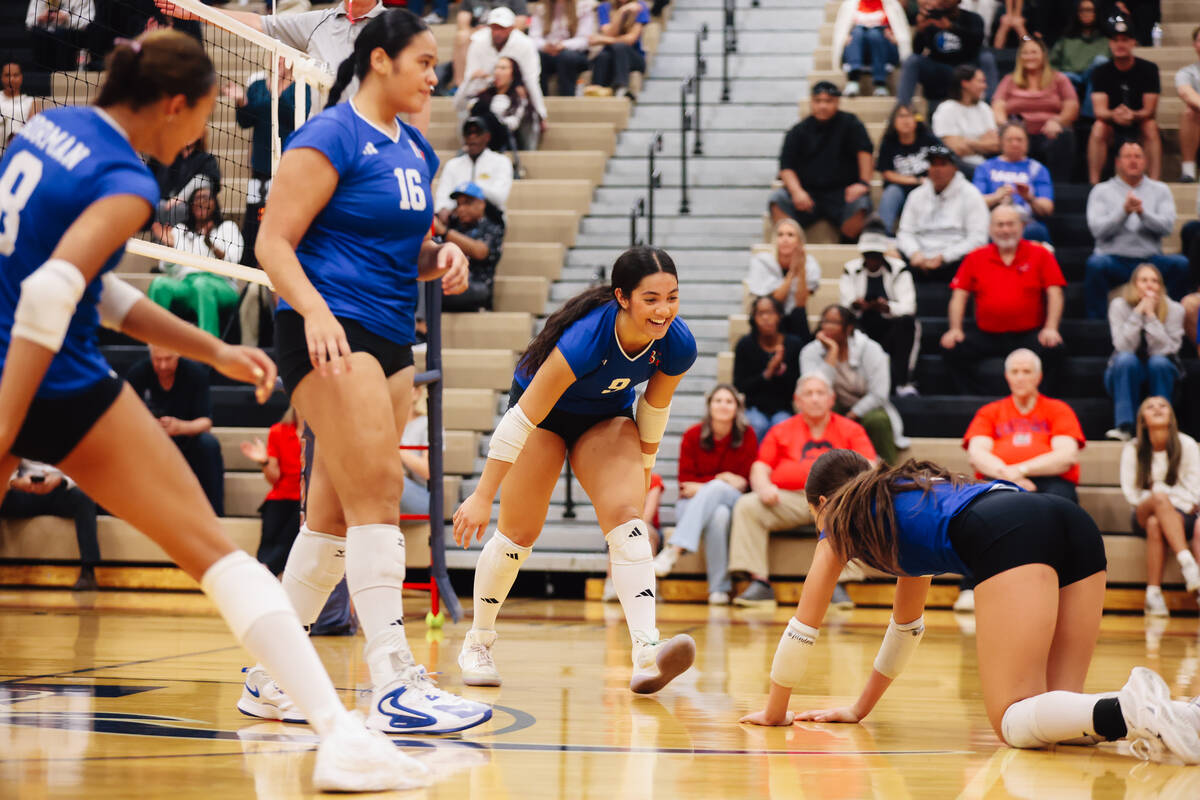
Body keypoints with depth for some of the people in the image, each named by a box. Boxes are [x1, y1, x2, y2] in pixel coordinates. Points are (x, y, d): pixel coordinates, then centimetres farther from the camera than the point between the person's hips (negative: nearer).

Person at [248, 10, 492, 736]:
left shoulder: (416, 151, 16)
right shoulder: (331, 138, -8)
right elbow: (275, 242, -13)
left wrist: (442, 258, 5)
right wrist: (314, 310, -28)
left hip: (390, 341, 9)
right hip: (332, 335, -9)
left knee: (334, 515, 10)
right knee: (379, 493, -16)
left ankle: (269, 680, 19)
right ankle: (393, 686, -19)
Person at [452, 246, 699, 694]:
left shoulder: (678, 346, -24)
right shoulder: (585, 338, -39)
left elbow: (654, 408, -2)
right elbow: (523, 418, -32)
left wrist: (642, 473, 11)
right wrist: (483, 496, -28)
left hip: (607, 417, 3)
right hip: (544, 412, -3)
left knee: (626, 517, -18)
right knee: (519, 531, 0)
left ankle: (647, 656, -32)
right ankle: (477, 643, 23)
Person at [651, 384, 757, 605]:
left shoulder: (747, 435, 2)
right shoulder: (693, 436, 1)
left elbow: (746, 480, 1)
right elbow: (685, 482, -1)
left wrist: (704, 486, -12)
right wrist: (722, 480, -15)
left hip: (733, 503, 0)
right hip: (693, 505, 0)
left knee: (715, 489, -36)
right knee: (718, 514, -36)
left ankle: (674, 551, -43)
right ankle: (719, 588, -37)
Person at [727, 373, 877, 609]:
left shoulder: (851, 430, 17)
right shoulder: (781, 431, 21)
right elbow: (760, 467, 14)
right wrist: (763, 486, -10)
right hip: (789, 499, 2)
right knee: (746, 506, -24)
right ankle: (759, 582, -28)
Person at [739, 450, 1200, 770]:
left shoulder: (843, 520, 26)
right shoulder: (908, 492, 44)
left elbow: (802, 628, 31)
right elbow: (906, 626, 52)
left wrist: (774, 712, 44)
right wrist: (860, 709, 58)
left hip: (1007, 537, -7)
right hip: (1076, 525, 7)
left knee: (1015, 722, -7)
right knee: (1056, 708, 11)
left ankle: (1130, 712, -35)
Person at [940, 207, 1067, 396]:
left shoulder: (1040, 255, 7)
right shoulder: (975, 259, 11)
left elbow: (1054, 293, 0)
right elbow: (959, 294, 8)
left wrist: (1051, 328, -14)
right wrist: (955, 329, -6)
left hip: (1029, 335, -2)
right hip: (987, 336, 2)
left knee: (1055, 350, -31)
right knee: (951, 350, -22)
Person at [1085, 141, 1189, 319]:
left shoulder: (1160, 190, 16)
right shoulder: (1102, 191, 11)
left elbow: (1167, 226, 0)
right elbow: (1097, 229, -4)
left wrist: (1142, 213, -18)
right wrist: (1124, 211, -18)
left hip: (1150, 259, 2)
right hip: (1114, 257, -2)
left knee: (1181, 264, -26)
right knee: (1095, 264, -35)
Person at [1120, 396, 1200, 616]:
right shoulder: (1132, 450, 4)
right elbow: (1130, 491, -1)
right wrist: (1154, 500, -14)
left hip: (1182, 515, 0)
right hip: (1143, 515, 0)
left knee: (1155, 524, -38)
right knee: (1159, 497, -36)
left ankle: (1153, 593, -44)